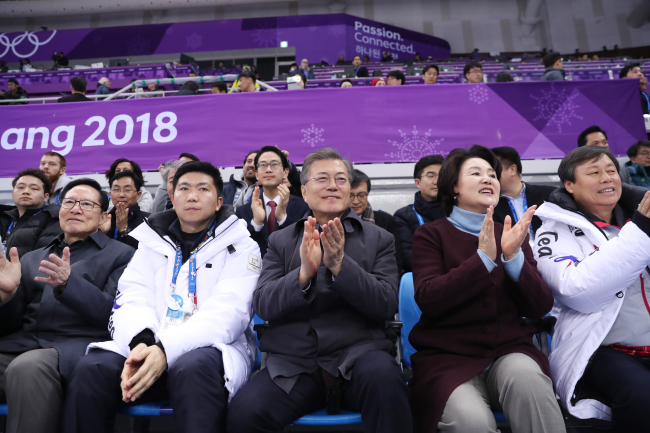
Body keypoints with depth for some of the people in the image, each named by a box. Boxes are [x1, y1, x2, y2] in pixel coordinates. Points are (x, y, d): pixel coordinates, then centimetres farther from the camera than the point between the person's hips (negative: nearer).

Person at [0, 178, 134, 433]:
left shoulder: (121, 255, 11)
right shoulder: (32, 259, 25)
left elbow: (114, 314, -3)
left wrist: (67, 283, -18)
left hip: (76, 346, -4)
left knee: (28, 368, -34)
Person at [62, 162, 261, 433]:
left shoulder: (239, 247, 3)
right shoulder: (153, 243, 16)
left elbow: (227, 312, -11)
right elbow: (132, 300, 3)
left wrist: (166, 349, -26)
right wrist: (140, 342, -21)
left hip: (209, 347, -3)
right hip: (149, 346, 4)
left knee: (193, 368, -36)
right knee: (91, 368, -24)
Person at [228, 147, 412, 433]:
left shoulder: (379, 239, 9)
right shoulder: (280, 241, 13)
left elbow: (387, 306, -3)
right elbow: (262, 305, 1)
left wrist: (340, 265, -17)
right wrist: (303, 273, -17)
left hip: (357, 353, 0)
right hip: (293, 362, 1)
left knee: (383, 375, -34)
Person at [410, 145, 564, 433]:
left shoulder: (511, 234, 14)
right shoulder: (431, 234, 4)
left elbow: (540, 308, 4)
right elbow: (428, 299, -12)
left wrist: (513, 256, -12)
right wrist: (484, 258, -18)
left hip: (509, 349, 3)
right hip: (448, 356, -3)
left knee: (526, 376, -31)